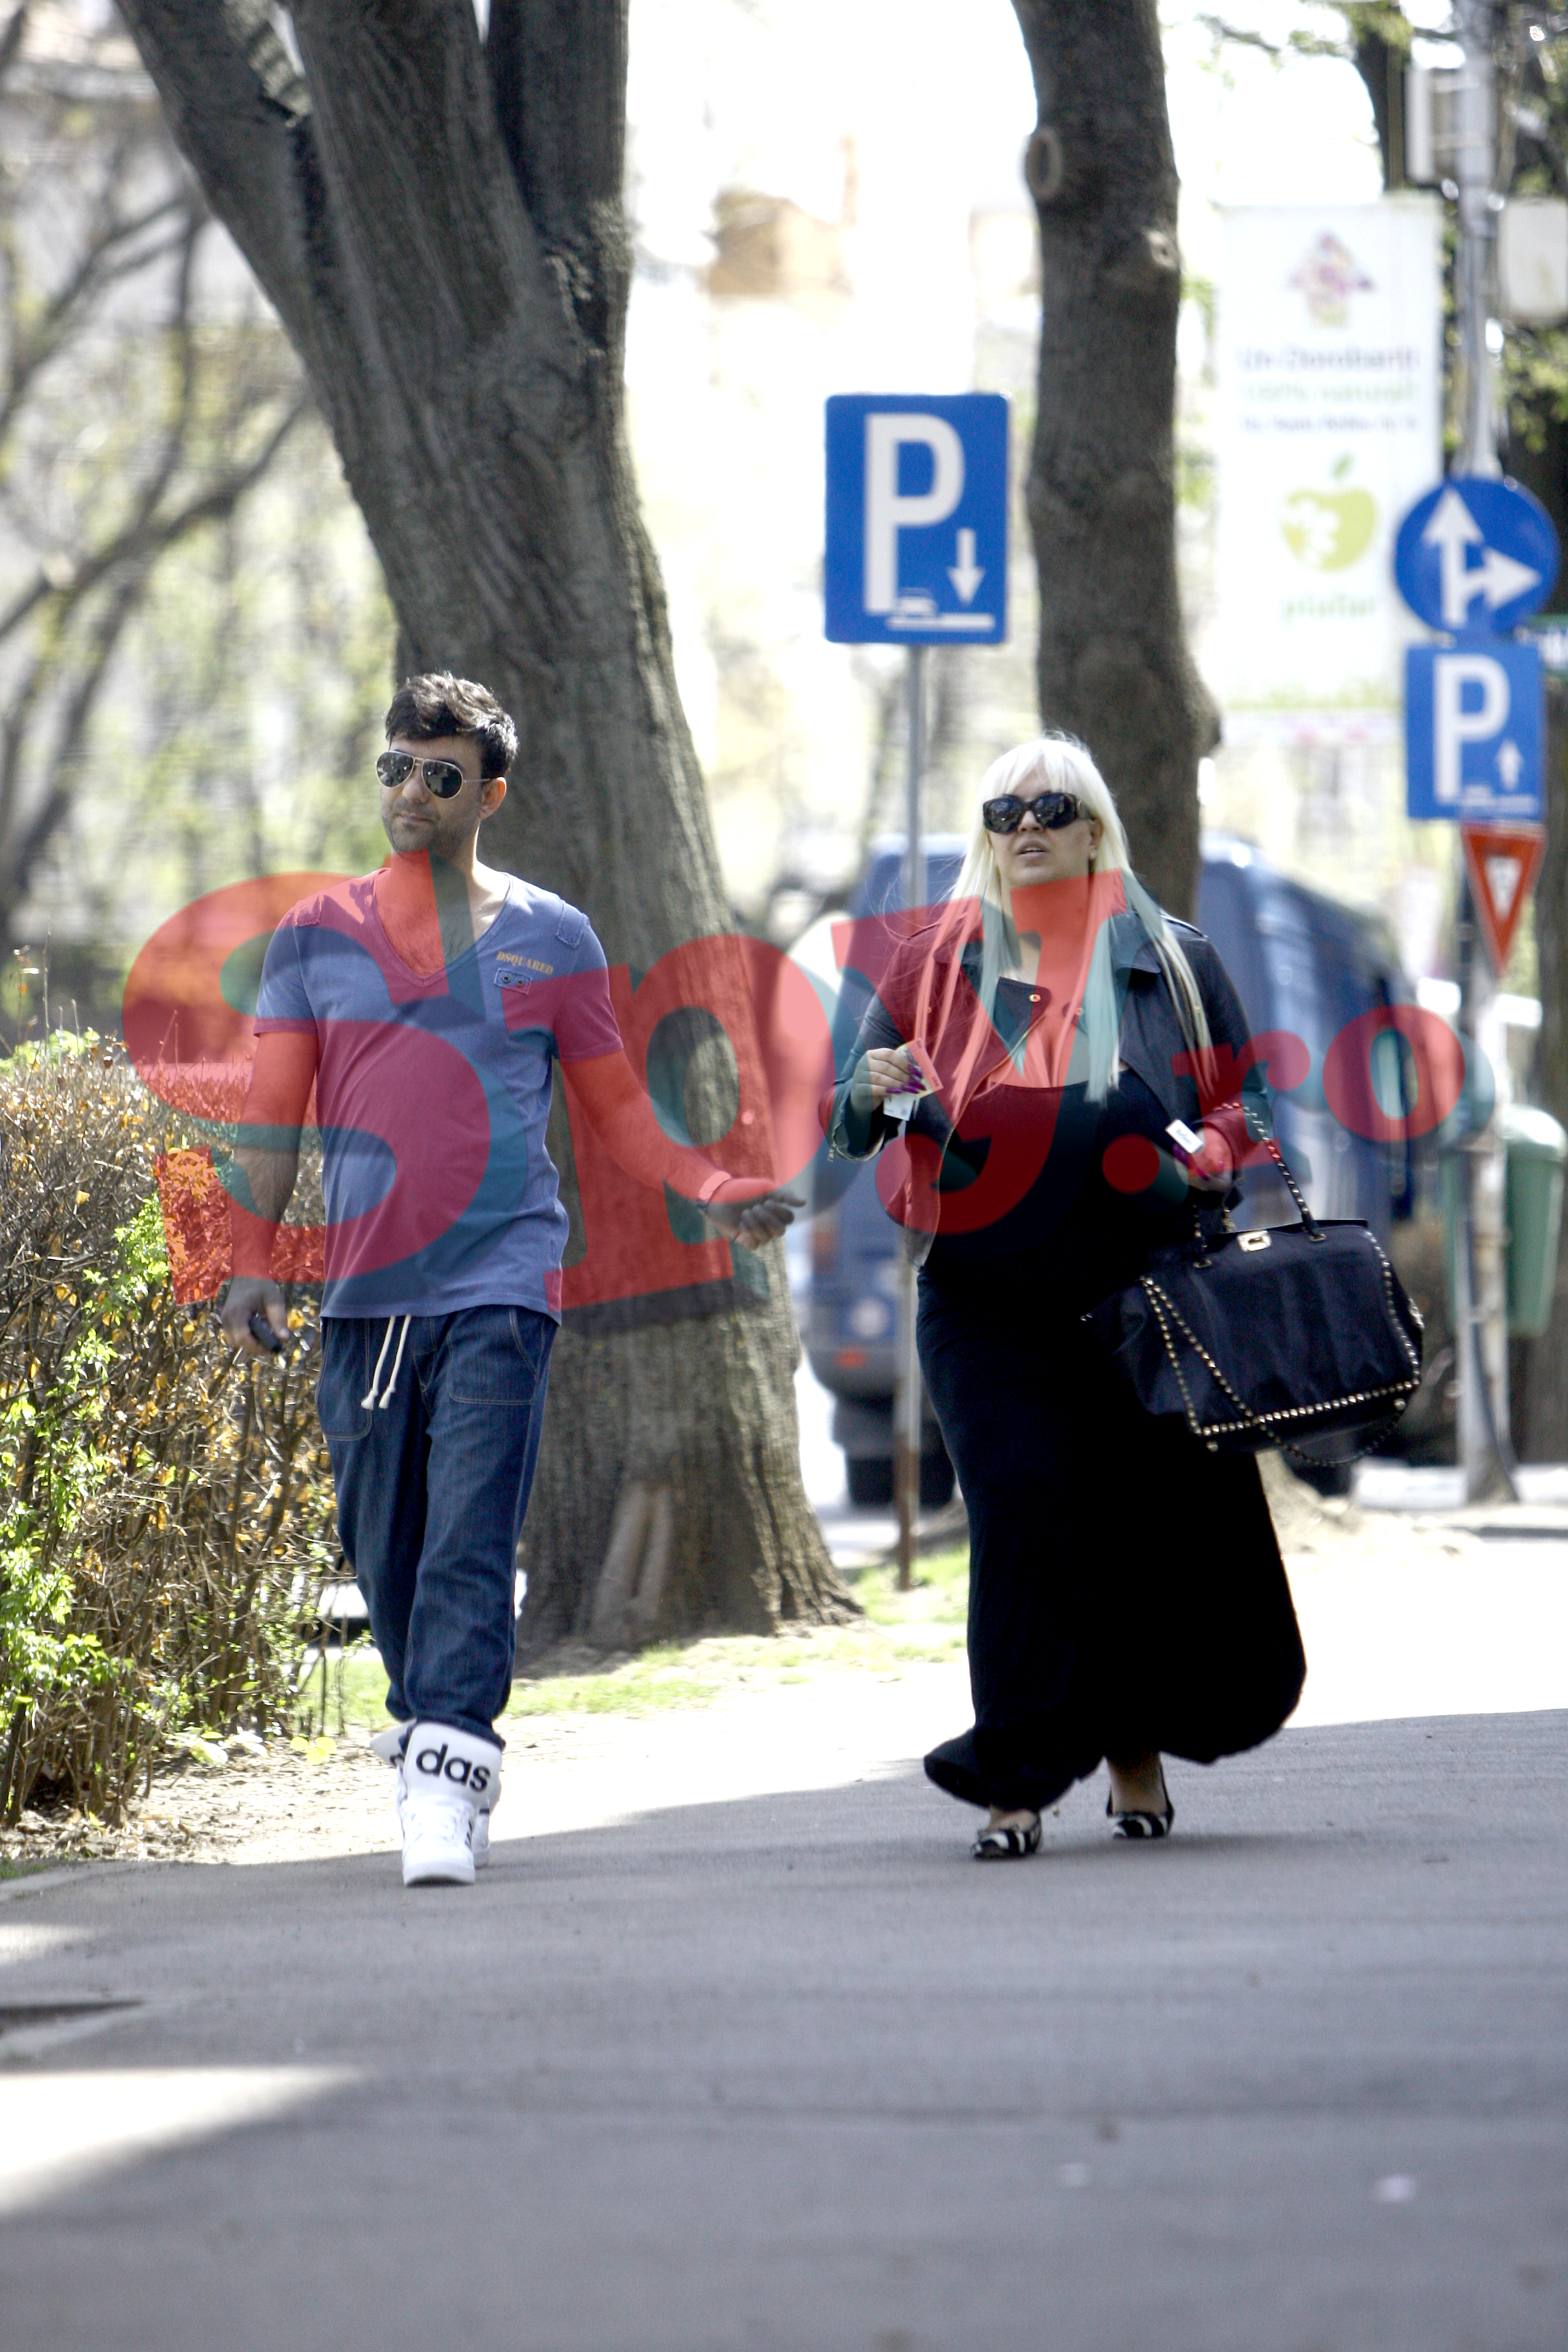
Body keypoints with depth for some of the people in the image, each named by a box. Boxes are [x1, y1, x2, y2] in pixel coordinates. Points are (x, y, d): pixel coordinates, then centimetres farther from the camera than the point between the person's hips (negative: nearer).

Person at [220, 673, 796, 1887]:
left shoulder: (549, 937, 8)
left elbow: (615, 1104, 12)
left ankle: (448, 1776, -21)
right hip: (365, 1286, 3)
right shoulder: (317, 935, 11)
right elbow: (275, 1113, 9)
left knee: (471, 1542, -15)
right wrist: (252, 1261, -2)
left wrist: (714, 1190, -4)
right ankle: (424, 1735, 24)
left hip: (501, 1282, -3)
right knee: (384, 1548, 6)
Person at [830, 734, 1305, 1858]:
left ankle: (1136, 1742, 24)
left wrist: (1207, 1154, -9)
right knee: (1022, 1500, -15)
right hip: (989, 1293, -1)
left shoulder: (1173, 960, 11)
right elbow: (852, 1122, 12)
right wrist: (875, 1092, -12)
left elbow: (1246, 1100, 13)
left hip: (1148, 1289, 1)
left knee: (1164, 1512, 0)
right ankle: (1019, 1776, -11)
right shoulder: (938, 960, 11)